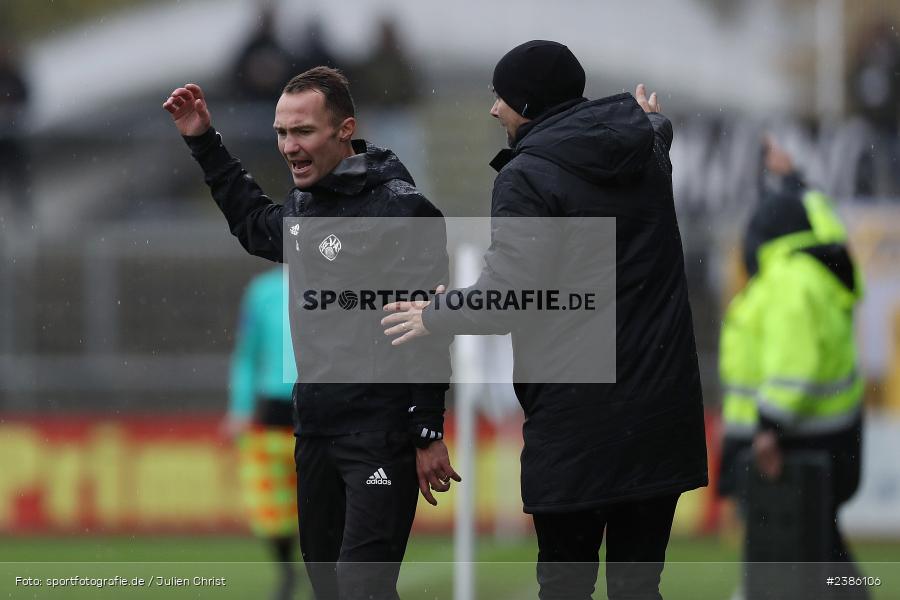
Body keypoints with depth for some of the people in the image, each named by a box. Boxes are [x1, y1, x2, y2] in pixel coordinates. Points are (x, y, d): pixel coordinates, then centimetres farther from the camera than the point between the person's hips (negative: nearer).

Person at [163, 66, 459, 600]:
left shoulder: (401, 210, -16)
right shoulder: (303, 207, 10)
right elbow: (255, 224, 34)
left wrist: (429, 433, -18)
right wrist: (204, 141, 29)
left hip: (382, 436, -8)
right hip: (315, 431, 9)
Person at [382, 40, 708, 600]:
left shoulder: (528, 174, -10)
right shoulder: (646, 146, 11)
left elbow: (504, 298, -14)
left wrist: (432, 318, 3)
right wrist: (653, 117, 61)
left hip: (578, 416, -6)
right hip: (663, 404, 6)